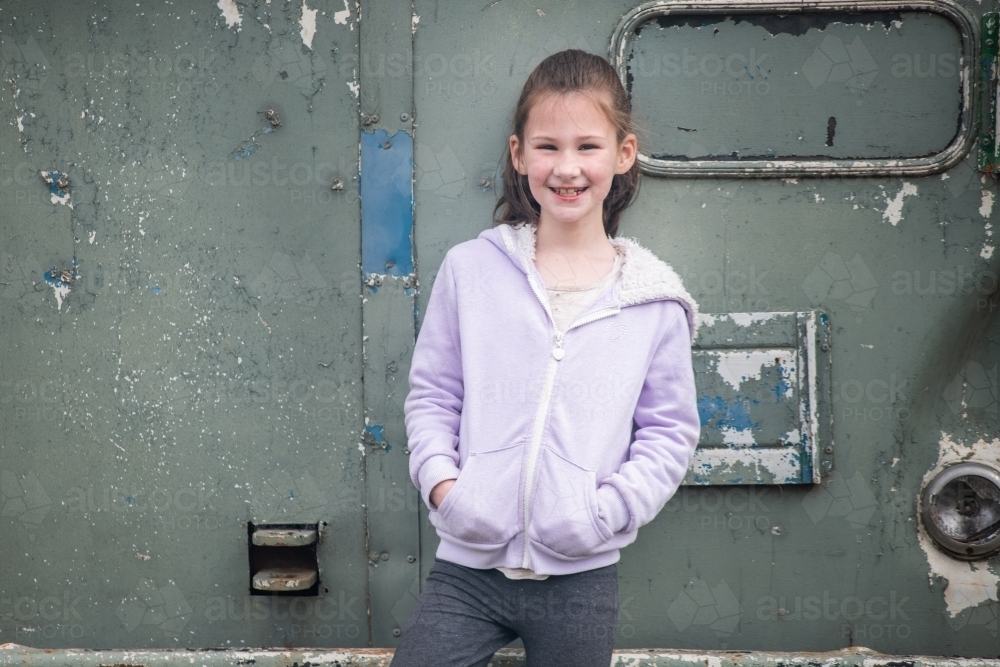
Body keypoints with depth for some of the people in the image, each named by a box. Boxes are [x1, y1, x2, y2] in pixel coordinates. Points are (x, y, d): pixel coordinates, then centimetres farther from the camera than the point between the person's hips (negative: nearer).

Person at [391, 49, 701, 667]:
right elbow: (432, 393, 7)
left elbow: (671, 430, 4)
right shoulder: (471, 269, 0)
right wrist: (440, 478, -9)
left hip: (581, 576, 0)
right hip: (468, 564, 0)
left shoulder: (653, 299, -1)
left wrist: (610, 508, -10)